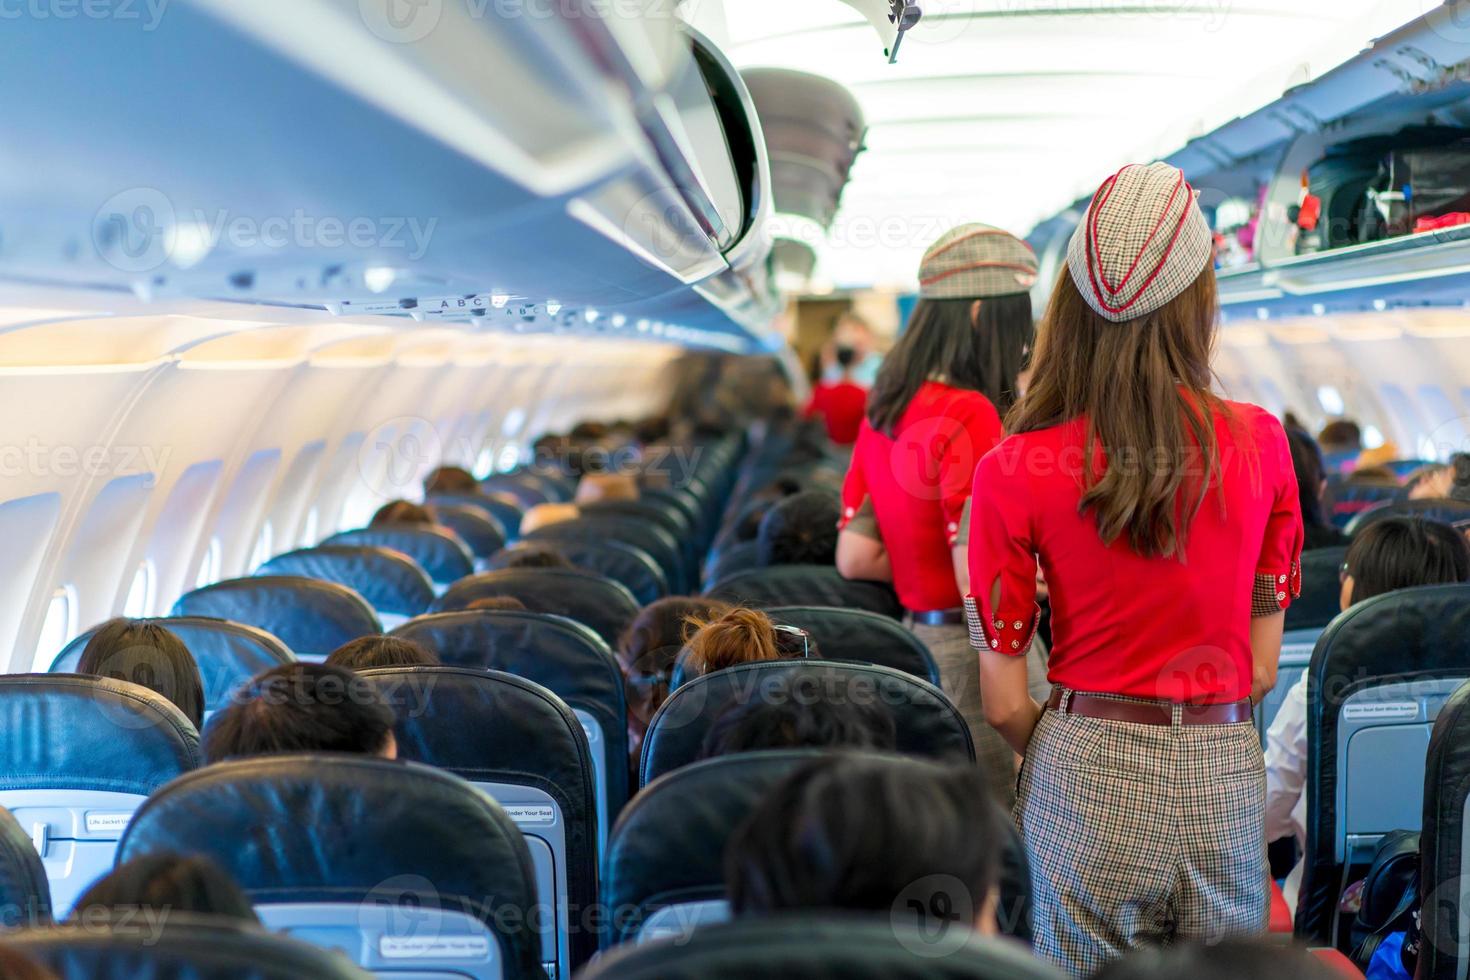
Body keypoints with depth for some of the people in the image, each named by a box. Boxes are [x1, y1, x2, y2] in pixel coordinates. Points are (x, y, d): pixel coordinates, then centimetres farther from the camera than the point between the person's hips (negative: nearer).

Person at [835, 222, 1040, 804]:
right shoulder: (972, 414, -17)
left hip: (915, 630, 8)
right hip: (972, 649, -8)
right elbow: (980, 581, -22)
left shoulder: (883, 412, 9)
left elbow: (853, 558, 11)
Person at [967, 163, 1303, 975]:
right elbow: (1261, 667, 5)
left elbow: (1004, 702, -3)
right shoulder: (1260, 443, 0)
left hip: (1089, 784, -1)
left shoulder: (1014, 471, -7)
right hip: (1226, 782, 2)